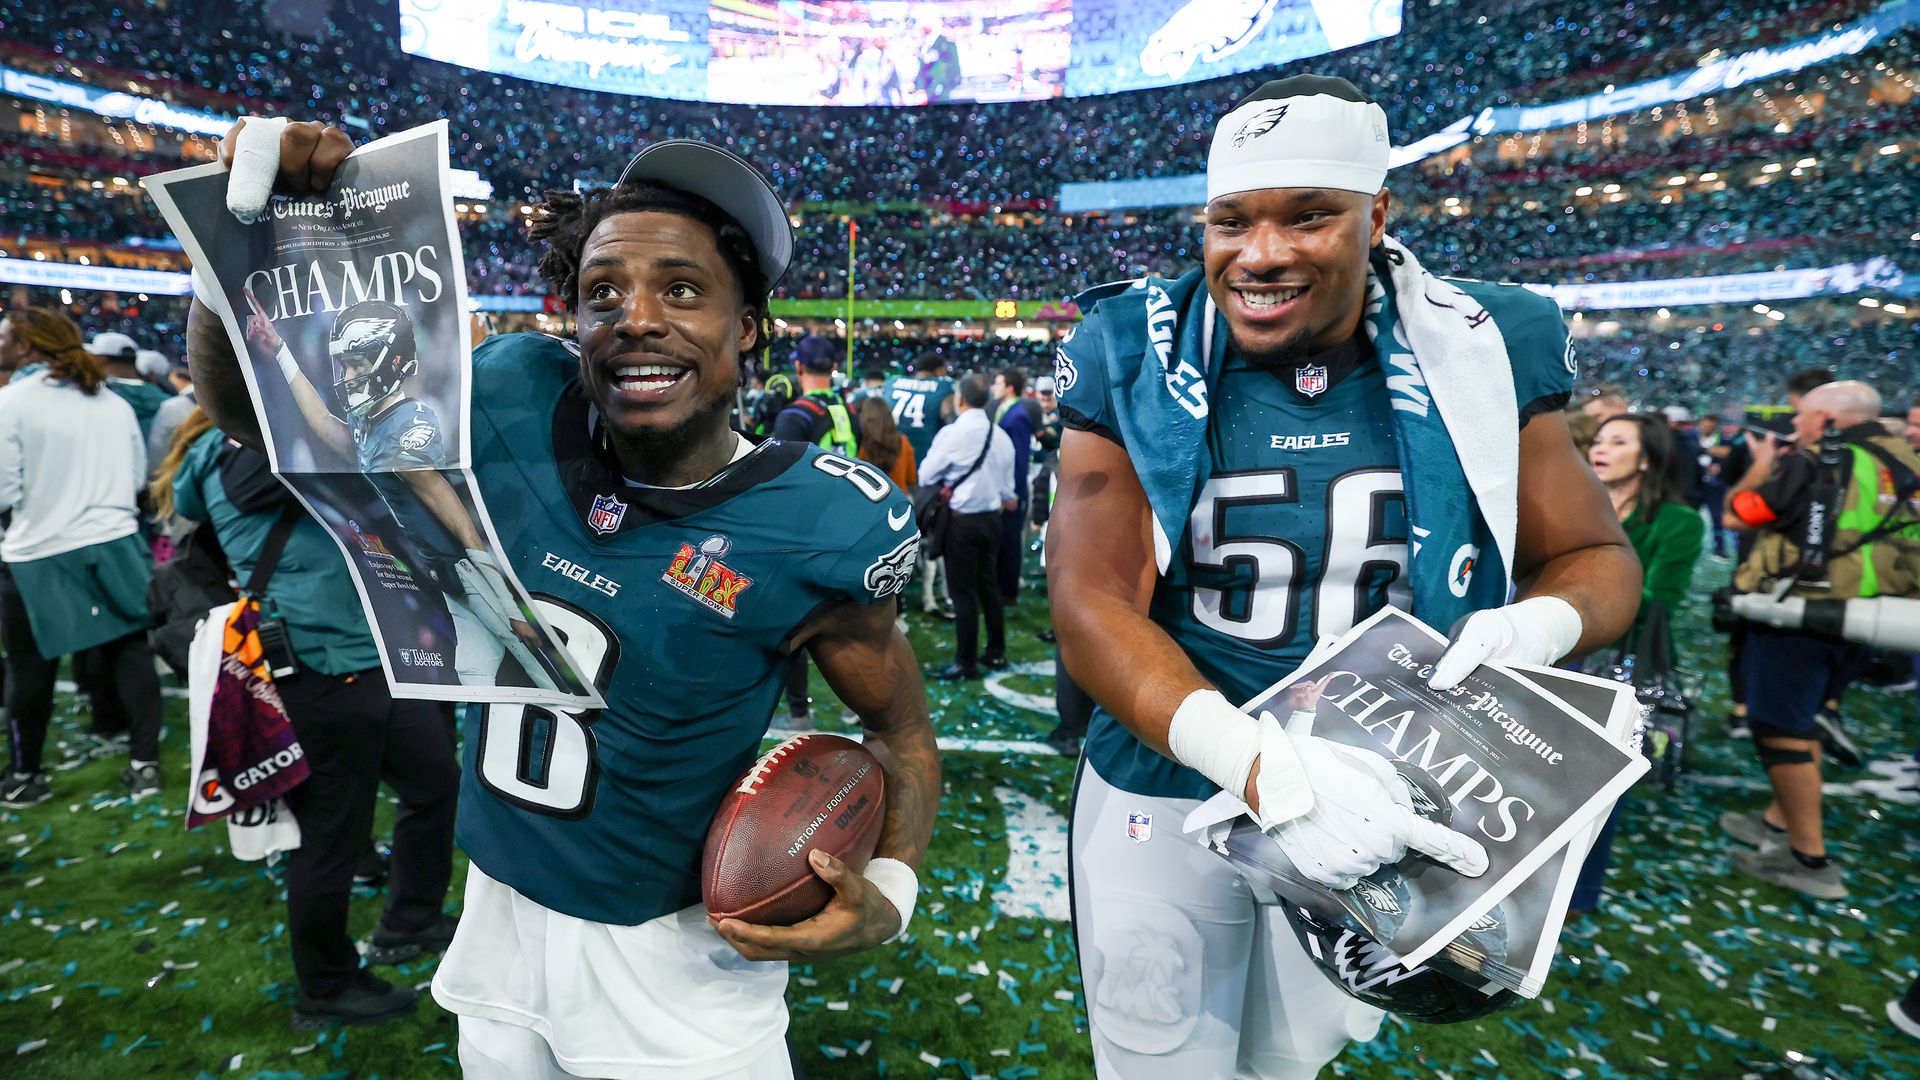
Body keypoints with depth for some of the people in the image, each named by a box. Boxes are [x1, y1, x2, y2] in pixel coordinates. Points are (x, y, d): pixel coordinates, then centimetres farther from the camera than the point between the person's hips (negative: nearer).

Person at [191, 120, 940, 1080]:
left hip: (674, 957, -4)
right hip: (498, 921, 4)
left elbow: (899, 727, -6)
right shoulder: (514, 409, -13)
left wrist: (887, 889, -23)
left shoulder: (810, 528, -22)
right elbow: (250, 410, -1)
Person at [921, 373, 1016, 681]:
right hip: (992, 517, 7)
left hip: (963, 520, -7)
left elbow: (926, 475, -6)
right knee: (989, 586, 16)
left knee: (963, 591, 0)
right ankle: (996, 653, 24)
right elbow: (1007, 485, 10)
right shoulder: (1001, 435, 5)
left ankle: (966, 663, 5)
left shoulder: (953, 432, -15)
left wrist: (944, 486, 12)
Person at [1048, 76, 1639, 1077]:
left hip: (1378, 806, 3)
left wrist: (1536, 626, -22)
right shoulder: (1140, 364, -14)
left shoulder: (1470, 358, -7)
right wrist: (1264, 767, -34)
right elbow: (1090, 606, -20)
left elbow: (1598, 557, 3)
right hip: (1167, 796, -2)